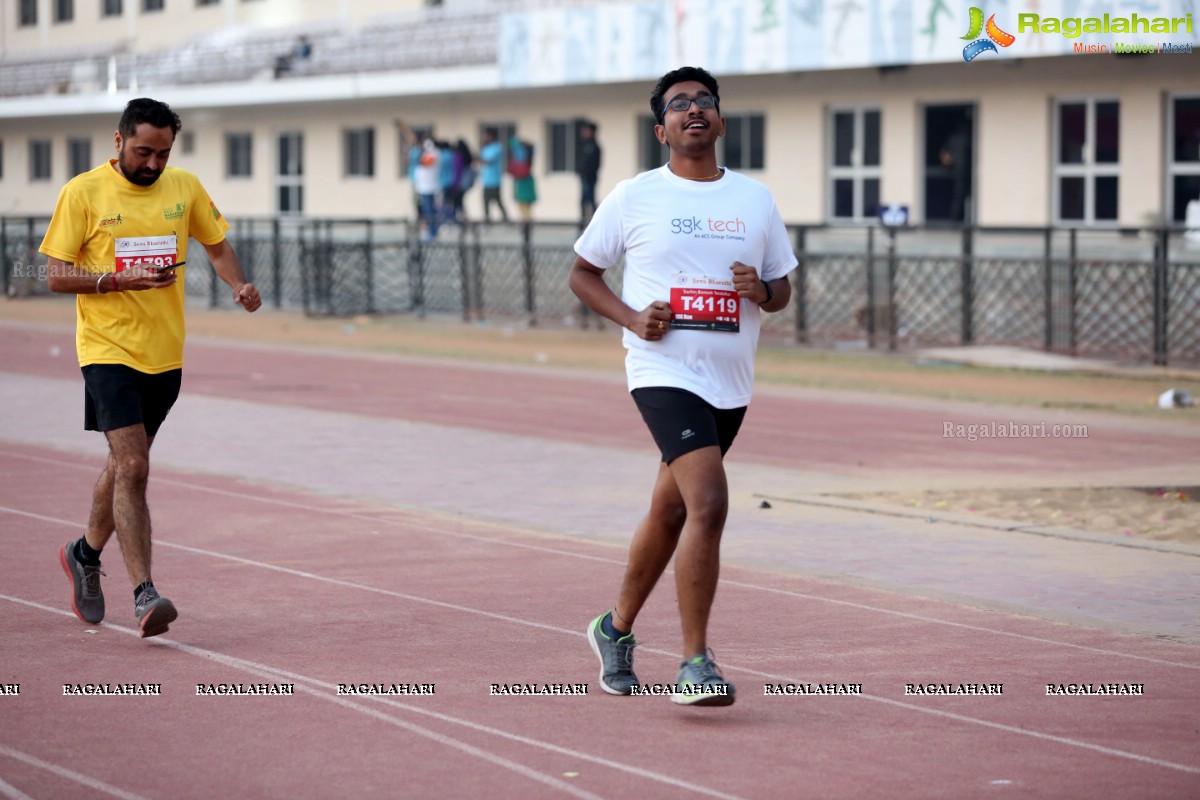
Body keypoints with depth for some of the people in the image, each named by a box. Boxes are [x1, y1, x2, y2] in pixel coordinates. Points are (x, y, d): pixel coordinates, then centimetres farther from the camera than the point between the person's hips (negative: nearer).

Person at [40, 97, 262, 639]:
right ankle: (144, 594, -17)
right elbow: (57, 275, -6)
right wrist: (122, 279, -20)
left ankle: (86, 554, 41)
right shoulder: (83, 193, -6)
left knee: (126, 464, 17)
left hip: (164, 352, 5)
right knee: (132, 468, -16)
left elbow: (217, 246, 17)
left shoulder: (184, 188, 6)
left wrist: (239, 285, -4)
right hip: (108, 349, -5)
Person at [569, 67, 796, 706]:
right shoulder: (632, 198, -1)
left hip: (730, 382, 5)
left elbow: (781, 290, 16)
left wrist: (761, 291, -8)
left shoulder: (756, 199, 9)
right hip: (663, 372, -5)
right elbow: (583, 273, 8)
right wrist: (632, 318, -9)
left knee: (670, 511, 16)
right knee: (709, 502, -22)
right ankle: (694, 662, -17)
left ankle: (616, 628, 38)